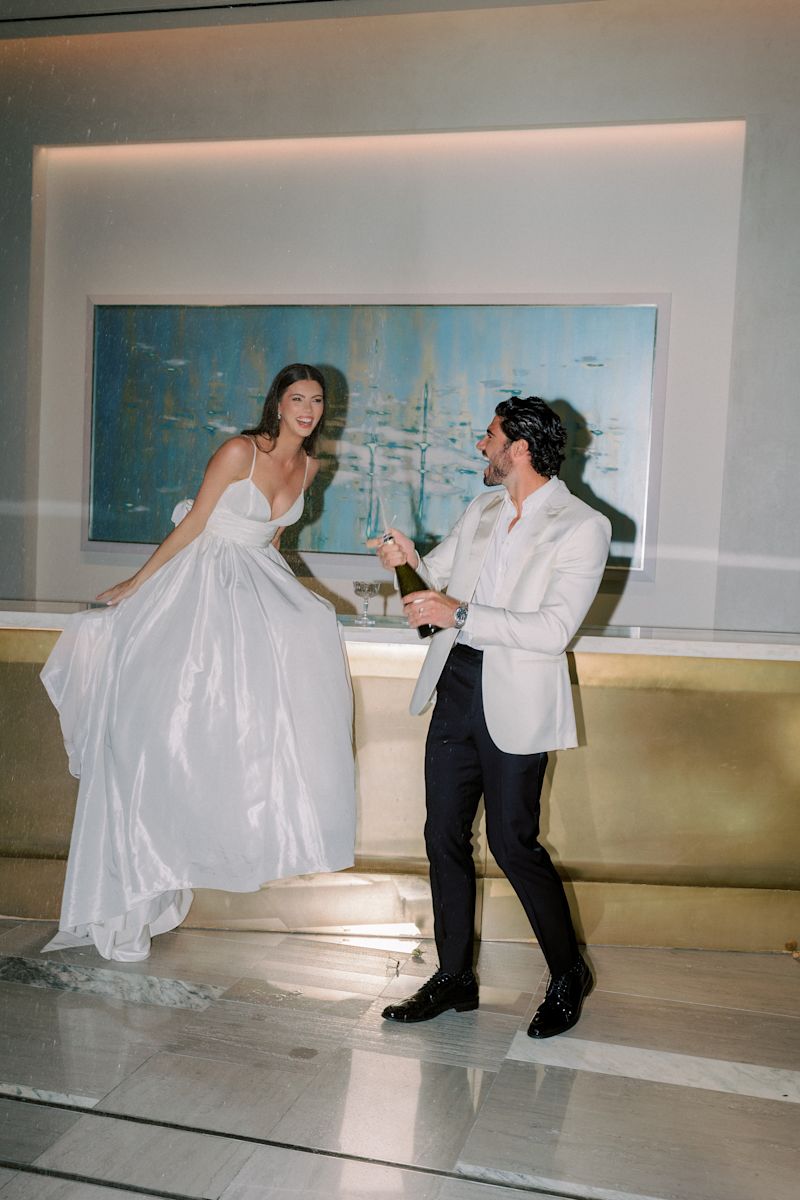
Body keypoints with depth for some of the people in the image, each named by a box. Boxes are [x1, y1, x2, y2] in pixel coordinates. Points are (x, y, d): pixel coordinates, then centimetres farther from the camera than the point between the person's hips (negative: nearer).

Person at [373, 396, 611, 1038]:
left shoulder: (584, 527, -10)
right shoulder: (483, 510, 10)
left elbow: (555, 630, -19)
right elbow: (439, 574, 24)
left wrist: (459, 614, -21)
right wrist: (412, 558, 0)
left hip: (515, 702, -6)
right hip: (456, 689, 6)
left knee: (513, 841, -1)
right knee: (445, 835, 9)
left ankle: (568, 974, 23)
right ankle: (454, 978, 26)